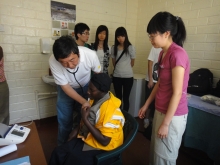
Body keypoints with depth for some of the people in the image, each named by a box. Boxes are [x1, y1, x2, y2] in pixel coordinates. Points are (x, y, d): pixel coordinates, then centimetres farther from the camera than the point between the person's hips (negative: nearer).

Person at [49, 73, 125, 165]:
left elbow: (104, 141, -26)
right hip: (87, 137, 7)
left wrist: (85, 119, -27)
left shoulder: (111, 110, -29)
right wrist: (78, 129, 0)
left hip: (102, 147, -7)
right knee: (58, 153, -6)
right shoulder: (95, 98, -3)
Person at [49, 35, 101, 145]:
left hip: (86, 87, 1)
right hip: (66, 90, 0)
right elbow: (65, 86, -22)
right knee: (64, 121, 8)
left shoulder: (90, 55, -34)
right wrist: (84, 102, -30)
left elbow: (98, 74, -13)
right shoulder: (53, 62, -33)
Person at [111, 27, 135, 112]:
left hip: (128, 76, -2)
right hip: (116, 76, 3)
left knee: (126, 98, 7)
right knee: (118, 97, 14)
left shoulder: (130, 48, -5)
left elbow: (132, 63, 6)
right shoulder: (113, 48, 2)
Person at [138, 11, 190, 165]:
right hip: (161, 111, 8)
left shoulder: (177, 54, -21)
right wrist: (146, 105, 15)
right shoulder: (163, 53, 6)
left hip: (173, 115, -8)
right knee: (155, 152, 22)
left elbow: (177, 93, -21)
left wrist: (166, 123, -16)